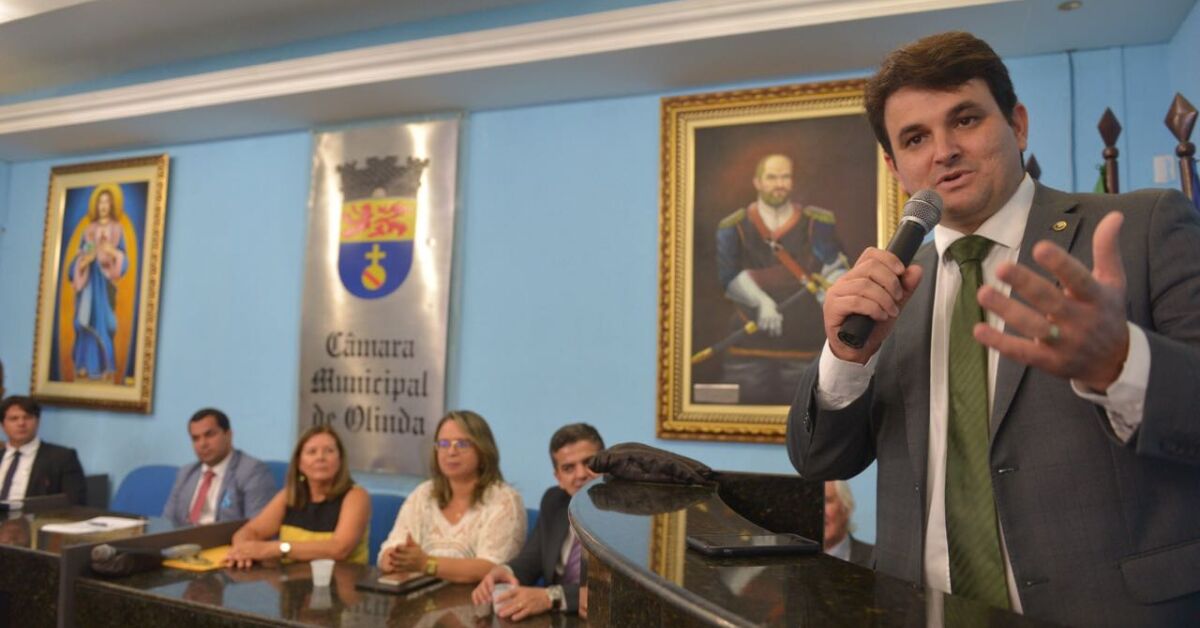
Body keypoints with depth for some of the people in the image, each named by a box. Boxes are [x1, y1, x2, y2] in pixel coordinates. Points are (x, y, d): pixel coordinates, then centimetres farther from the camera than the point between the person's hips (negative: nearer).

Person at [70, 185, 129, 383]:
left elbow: (123, 259, -1)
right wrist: (84, 261, -11)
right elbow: (80, 256, 11)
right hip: (88, 279, 3)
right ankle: (85, 366, 4)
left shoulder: (116, 229, 5)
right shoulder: (89, 229, 12)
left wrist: (113, 253, -21)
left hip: (105, 280, -3)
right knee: (87, 320, 0)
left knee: (102, 321, -6)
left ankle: (106, 367, -4)